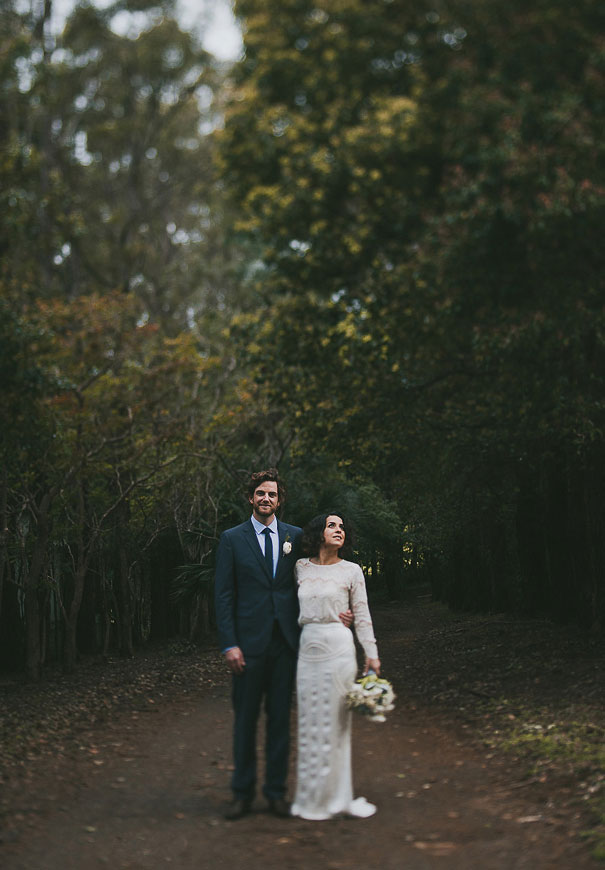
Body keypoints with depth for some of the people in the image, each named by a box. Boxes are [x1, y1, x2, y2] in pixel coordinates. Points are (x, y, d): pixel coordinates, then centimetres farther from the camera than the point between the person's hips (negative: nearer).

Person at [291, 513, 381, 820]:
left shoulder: (351, 571, 1)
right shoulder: (300, 567, 8)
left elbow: (362, 615, 3)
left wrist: (371, 654, 0)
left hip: (338, 646, -3)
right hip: (308, 646, 3)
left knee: (335, 722, 0)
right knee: (310, 722, 7)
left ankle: (335, 796, 9)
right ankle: (312, 796, 17)